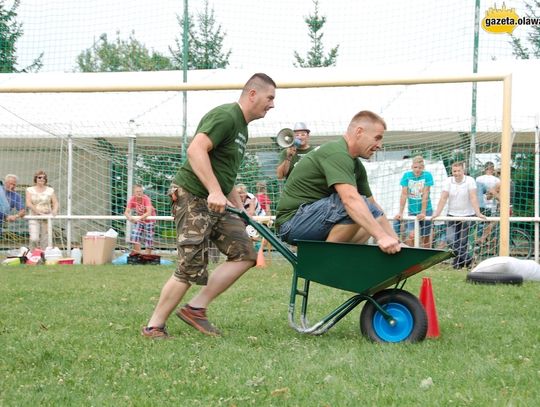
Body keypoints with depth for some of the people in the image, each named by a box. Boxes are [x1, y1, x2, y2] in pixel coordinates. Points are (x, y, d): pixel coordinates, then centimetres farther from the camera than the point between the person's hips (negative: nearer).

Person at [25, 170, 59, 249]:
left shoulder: (50, 190, 9)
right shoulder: (30, 190, 6)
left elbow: (55, 203, 6)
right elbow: (28, 203, -5)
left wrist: (54, 211, -16)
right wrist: (38, 211, -18)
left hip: (47, 218, 1)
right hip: (34, 218, -1)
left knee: (45, 240, -1)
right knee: (34, 239, -18)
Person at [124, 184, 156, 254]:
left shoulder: (146, 198, -28)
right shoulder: (132, 199, -19)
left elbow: (149, 212, -38)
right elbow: (126, 212, -25)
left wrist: (140, 218, -51)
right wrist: (129, 217, -48)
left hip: (149, 219, -3)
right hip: (139, 218, 3)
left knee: (148, 238, -2)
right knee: (135, 235, -9)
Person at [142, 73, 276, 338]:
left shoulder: (241, 127, 19)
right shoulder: (225, 116, -13)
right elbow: (196, 149, -27)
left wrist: (239, 207, 24)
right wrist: (215, 192, -33)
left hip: (215, 202, 10)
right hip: (193, 198, -10)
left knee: (245, 254, -1)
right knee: (191, 269, -10)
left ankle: (195, 308, 3)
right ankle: (153, 327, 3)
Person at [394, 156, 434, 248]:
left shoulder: (427, 175, -9)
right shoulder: (407, 175, -5)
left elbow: (425, 195, -14)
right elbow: (404, 195, -6)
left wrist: (423, 212, -19)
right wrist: (400, 213, -10)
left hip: (426, 210, 0)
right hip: (412, 211, 1)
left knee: (426, 237, 6)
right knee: (411, 235, -17)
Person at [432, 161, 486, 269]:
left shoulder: (470, 181, -9)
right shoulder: (448, 181, -2)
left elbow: (473, 198, -17)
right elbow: (443, 198, -8)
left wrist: (478, 213, -26)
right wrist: (437, 213, -16)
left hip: (467, 215, -2)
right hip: (452, 215, 2)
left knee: (463, 241, 1)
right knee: (450, 239, -10)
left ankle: (460, 260, 18)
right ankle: (466, 259, 0)